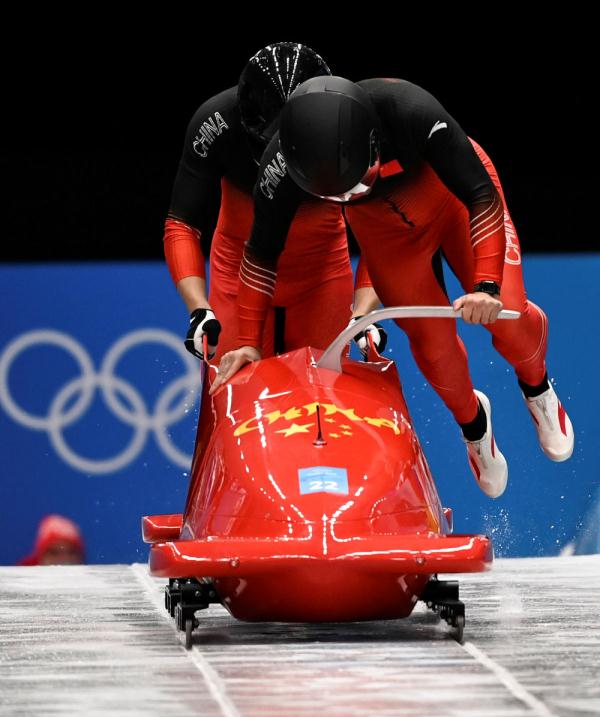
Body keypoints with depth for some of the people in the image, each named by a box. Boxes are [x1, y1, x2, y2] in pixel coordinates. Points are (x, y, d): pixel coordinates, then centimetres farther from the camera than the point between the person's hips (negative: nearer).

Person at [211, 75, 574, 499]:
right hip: (383, 223, 2)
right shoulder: (283, 162, -32)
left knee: (504, 314, -13)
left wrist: (487, 284, -44)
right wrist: (249, 340, -16)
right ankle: (472, 423, 25)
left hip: (455, 193, -2)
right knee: (430, 338, -8)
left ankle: (536, 385, 23)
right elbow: (262, 253, -15)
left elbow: (484, 198, -33)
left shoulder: (414, 112, -42)